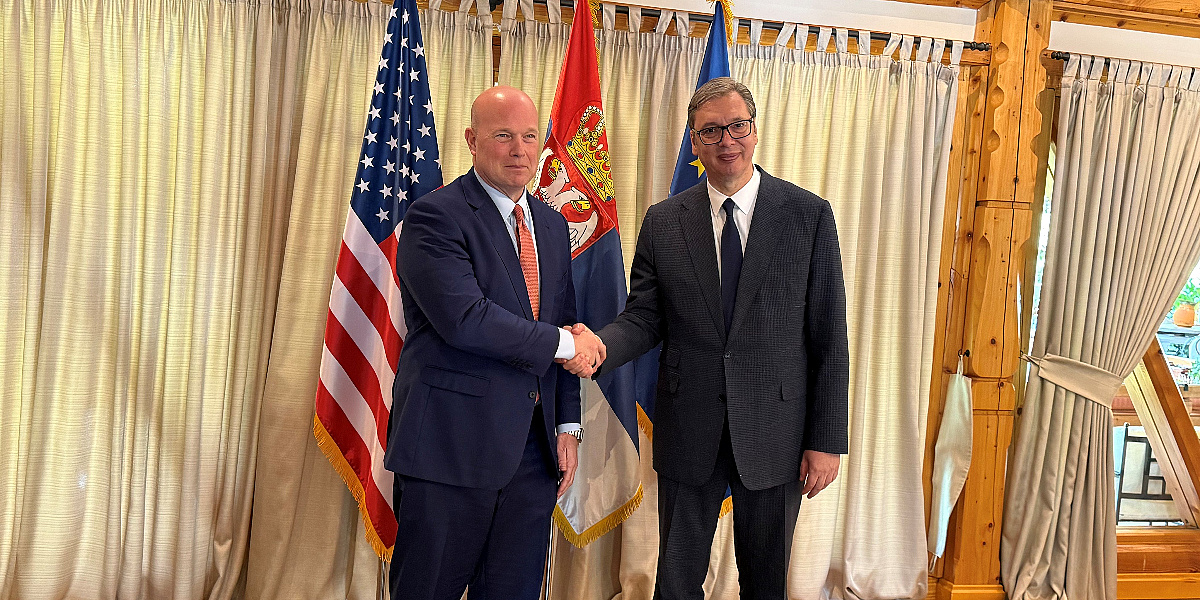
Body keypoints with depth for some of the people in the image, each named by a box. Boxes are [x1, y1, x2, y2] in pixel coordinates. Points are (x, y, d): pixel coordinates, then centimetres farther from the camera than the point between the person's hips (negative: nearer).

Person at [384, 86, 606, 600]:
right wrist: (564, 344, -11)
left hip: (533, 447, 6)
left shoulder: (553, 225, 15)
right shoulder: (435, 216, -8)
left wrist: (568, 425, 9)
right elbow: (464, 320, -21)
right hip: (452, 443, -6)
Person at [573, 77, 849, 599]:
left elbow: (829, 337, -3)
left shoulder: (809, 215, -3)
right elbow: (644, 319, 2)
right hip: (688, 435, 1)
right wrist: (598, 347, -21)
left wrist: (826, 440, -5)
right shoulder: (663, 222, 3)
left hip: (773, 433, -1)